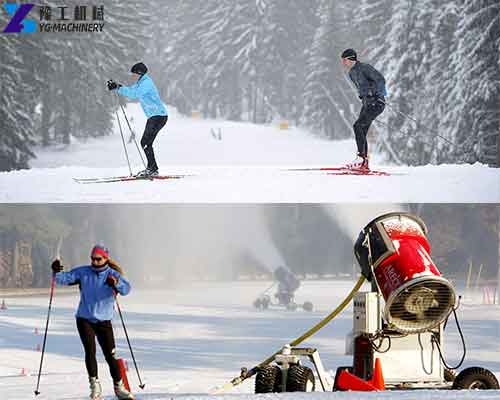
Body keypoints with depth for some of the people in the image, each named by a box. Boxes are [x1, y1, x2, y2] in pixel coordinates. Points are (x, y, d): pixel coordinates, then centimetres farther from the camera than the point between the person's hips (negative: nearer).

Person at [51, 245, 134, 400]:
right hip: (84, 319, 1)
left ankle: (119, 387, 12)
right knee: (90, 351, -12)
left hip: (104, 321, 0)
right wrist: (57, 272, -25)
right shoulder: (83, 272, 1)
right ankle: (95, 385, -1)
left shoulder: (113, 274, -4)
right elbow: (65, 278, -4)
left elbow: (126, 289, -20)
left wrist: (116, 284, -41)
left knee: (110, 355, -1)